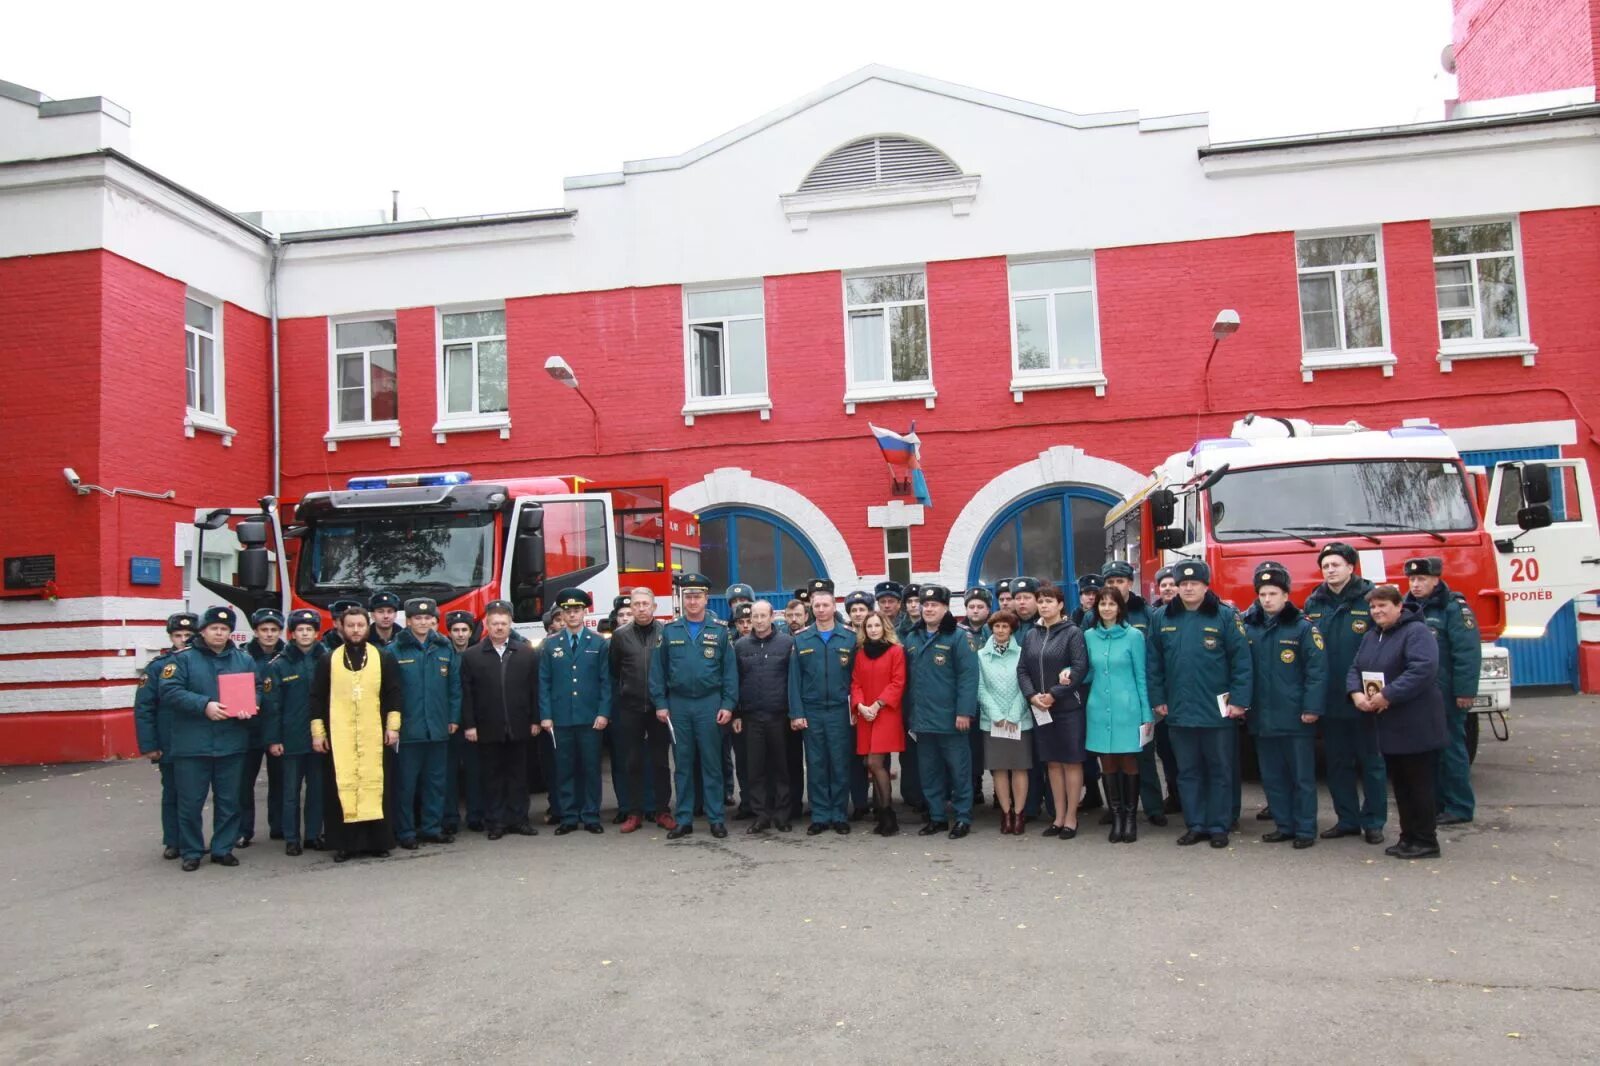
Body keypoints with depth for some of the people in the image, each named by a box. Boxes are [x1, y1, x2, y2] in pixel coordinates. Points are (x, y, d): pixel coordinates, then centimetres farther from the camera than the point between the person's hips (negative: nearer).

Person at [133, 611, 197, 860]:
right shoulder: (157, 666, -4)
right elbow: (143, 708, -5)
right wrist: (148, 745, -9)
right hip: (169, 745, -1)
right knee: (172, 794, 10)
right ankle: (172, 843, 21)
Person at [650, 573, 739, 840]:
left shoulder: (719, 631, 1)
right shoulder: (669, 631, 4)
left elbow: (730, 670, 0)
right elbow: (658, 669, 4)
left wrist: (728, 705, -7)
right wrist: (660, 704, -2)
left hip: (709, 704, -1)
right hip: (678, 704, 1)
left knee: (712, 762, 4)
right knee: (683, 763, 8)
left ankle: (716, 818, 11)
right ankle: (684, 820, 14)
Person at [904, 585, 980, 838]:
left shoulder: (957, 638, -5)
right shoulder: (911, 639, 11)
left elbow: (968, 675, -12)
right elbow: (907, 679, 14)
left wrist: (964, 711, -18)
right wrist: (908, 713, 10)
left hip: (950, 718, -5)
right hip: (922, 719, 5)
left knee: (958, 769, 3)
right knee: (929, 770, 12)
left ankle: (962, 818, 13)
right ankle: (937, 816, 22)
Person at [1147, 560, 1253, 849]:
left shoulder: (1225, 616, -5)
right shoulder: (1163, 619, 5)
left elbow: (1242, 660, -8)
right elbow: (1154, 663, 8)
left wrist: (1239, 700, -12)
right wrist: (1157, 699, 4)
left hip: (1218, 711, -3)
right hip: (1179, 711, 3)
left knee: (1220, 770, 7)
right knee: (1188, 771, 10)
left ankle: (1218, 826, 18)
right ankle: (1196, 824, 21)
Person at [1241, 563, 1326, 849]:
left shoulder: (1302, 627, -6)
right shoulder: (1248, 627, 6)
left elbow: (1317, 669, -10)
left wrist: (1312, 708, -14)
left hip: (1296, 718, -4)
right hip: (1262, 718, 5)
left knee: (1302, 776, 5)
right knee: (1272, 777, 12)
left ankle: (1305, 830, 15)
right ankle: (1284, 825, 24)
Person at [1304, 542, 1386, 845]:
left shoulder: (1371, 599, -7)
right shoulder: (1313, 604, 7)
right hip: (1329, 699, 4)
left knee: (1371, 761, 7)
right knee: (1337, 762, 12)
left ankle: (1373, 822, 17)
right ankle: (1347, 819, 23)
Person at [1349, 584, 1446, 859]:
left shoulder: (1416, 632, -13)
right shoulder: (1370, 637, 15)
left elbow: (1423, 670, -27)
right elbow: (1355, 669, 16)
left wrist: (1387, 695, -27)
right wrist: (1356, 693, -6)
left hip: (1415, 725, -8)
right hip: (1387, 726, 8)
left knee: (1419, 784, 0)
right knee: (1399, 784, 14)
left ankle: (1426, 841, 10)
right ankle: (1408, 837, 24)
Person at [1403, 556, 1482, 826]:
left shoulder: (1454, 608, -10)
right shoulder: (1408, 609, 11)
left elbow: (1468, 652, -17)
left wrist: (1465, 692, -21)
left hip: (1446, 695, -7)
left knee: (1450, 749, 0)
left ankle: (1460, 807, 9)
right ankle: (1435, 803, 23)